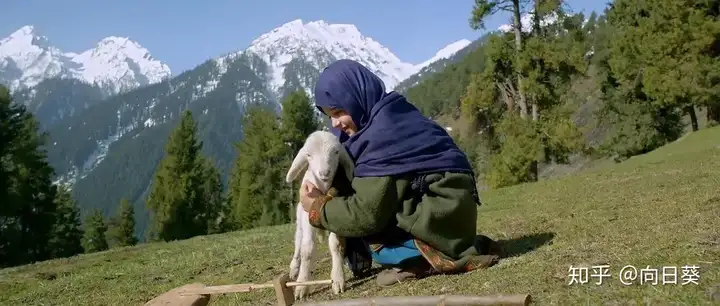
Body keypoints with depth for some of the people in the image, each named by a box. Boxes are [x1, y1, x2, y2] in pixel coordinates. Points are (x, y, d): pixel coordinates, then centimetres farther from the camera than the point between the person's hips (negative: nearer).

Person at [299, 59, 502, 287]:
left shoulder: (380, 134, -20)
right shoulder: (391, 114, 8)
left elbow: (366, 215, -19)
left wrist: (317, 208, -6)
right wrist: (329, 197, -4)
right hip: (447, 209, 10)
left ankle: (425, 260, -7)